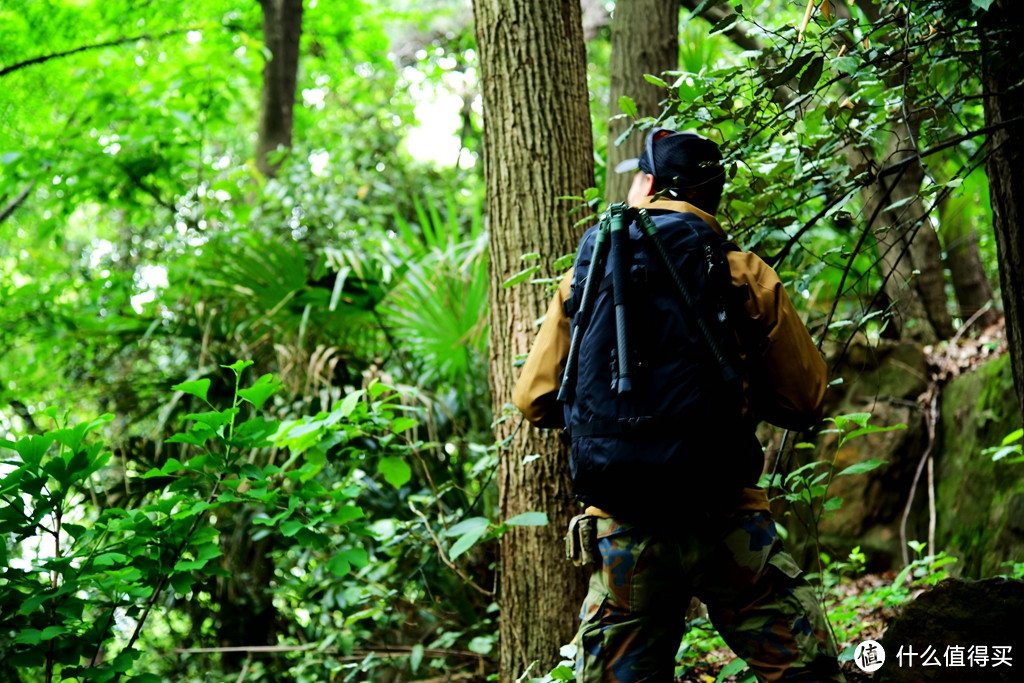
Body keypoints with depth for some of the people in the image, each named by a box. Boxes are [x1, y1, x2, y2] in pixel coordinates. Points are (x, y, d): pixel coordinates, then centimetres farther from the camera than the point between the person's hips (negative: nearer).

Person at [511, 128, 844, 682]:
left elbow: (534, 402, 11)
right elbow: (803, 402, 5)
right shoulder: (745, 277, 0)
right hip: (727, 522, -2)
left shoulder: (583, 277, 6)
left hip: (623, 531, 2)